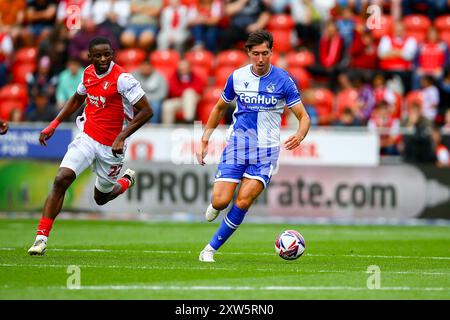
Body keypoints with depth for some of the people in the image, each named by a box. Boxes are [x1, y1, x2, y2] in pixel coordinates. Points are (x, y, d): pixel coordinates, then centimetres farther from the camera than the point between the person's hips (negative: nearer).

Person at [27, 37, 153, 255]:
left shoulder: (122, 79, -18)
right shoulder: (88, 73, 2)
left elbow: (146, 111, -18)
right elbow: (77, 99, 22)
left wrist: (122, 137, -25)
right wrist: (54, 125, 15)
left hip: (110, 147, -4)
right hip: (86, 138, 4)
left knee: (101, 198, 13)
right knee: (61, 180, -17)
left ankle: (127, 181, 49)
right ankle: (41, 237, -15)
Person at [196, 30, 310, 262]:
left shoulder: (283, 80, -5)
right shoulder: (237, 77, 2)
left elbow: (303, 117, -5)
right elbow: (219, 108, 18)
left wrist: (299, 136, -27)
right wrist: (204, 140, 14)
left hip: (266, 151, -2)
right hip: (236, 145, 2)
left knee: (242, 203, -15)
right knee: (220, 202, -11)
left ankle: (211, 249, 0)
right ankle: (214, 206, 28)